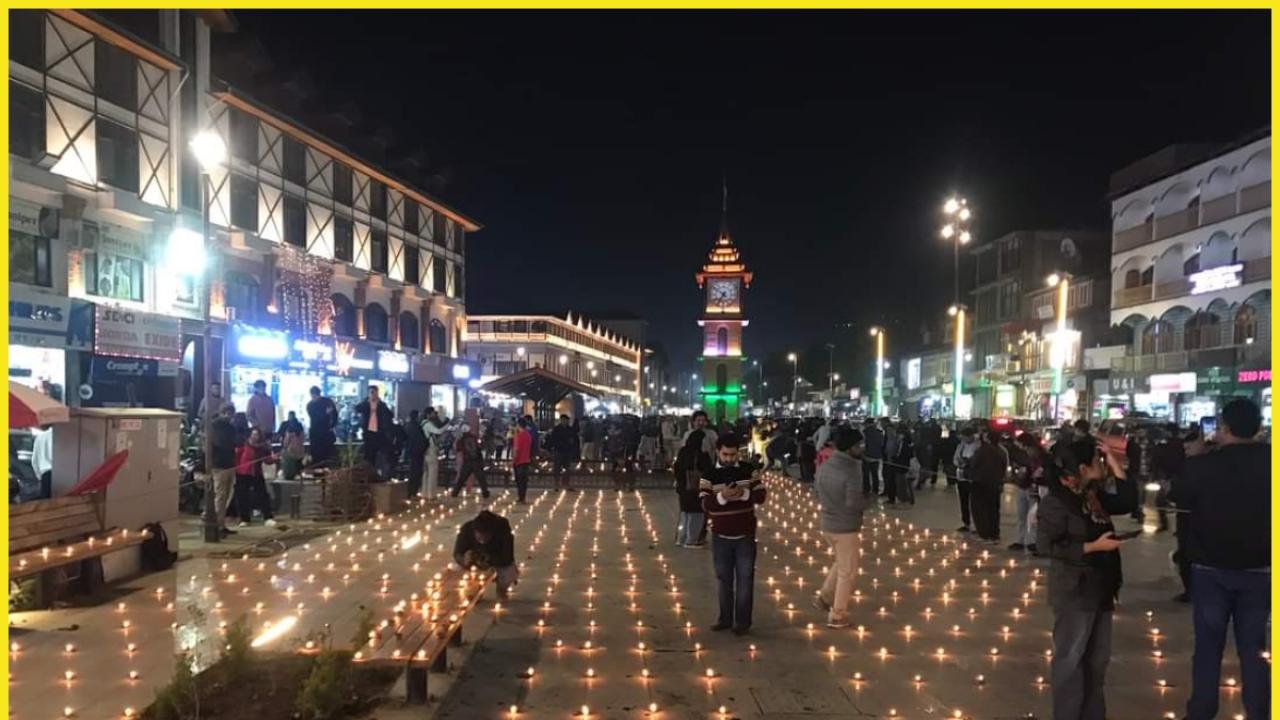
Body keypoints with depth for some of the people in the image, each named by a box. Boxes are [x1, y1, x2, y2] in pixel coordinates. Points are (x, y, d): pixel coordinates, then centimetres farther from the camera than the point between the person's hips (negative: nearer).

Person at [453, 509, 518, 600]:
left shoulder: (502, 528, -32)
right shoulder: (466, 528, -27)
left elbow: (507, 558, -32)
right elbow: (457, 554, -22)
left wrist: (489, 559, -47)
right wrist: (465, 559, -44)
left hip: (499, 563, -2)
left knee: (509, 574, -32)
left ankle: (502, 587, 5)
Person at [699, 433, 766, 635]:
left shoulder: (748, 471, -1)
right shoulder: (709, 475, -5)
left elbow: (761, 496, -5)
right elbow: (705, 504, -14)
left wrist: (744, 493, -25)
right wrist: (722, 496, -33)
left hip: (745, 535, 0)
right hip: (720, 537, 0)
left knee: (745, 579, 3)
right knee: (723, 579, 11)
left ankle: (743, 621, 13)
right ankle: (725, 618, 23)